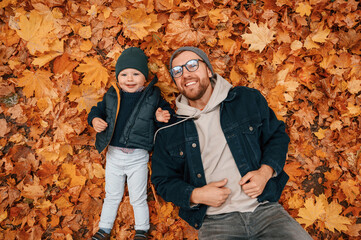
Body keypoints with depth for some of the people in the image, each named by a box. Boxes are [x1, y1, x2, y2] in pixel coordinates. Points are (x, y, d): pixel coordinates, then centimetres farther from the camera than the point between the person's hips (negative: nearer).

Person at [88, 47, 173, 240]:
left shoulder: (153, 96, -8)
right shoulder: (111, 95, -1)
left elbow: (166, 111, 0)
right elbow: (98, 110, 9)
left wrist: (161, 118, -22)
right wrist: (95, 120, -12)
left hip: (138, 157, -2)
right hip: (113, 154, 3)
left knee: (138, 199, 14)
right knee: (111, 196, 21)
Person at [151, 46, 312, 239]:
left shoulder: (248, 99, 5)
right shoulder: (168, 131, 4)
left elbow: (277, 135, 12)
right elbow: (162, 181, 9)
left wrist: (266, 171, -6)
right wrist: (195, 195, -9)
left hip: (265, 209, 1)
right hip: (214, 222, 0)